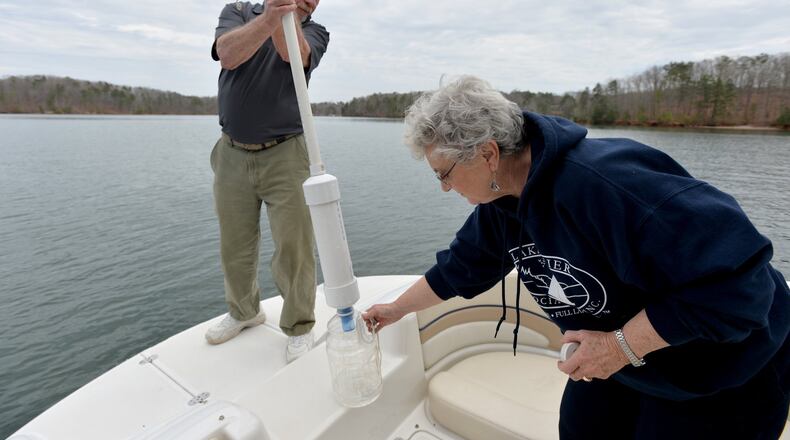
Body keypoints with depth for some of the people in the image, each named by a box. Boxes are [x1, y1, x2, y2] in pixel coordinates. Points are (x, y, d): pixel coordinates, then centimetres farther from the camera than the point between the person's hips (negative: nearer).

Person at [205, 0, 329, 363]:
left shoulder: (313, 32, 6)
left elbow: (295, 56, -18)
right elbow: (228, 55, -16)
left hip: (285, 155, -1)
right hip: (232, 155, 2)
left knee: (293, 245, -5)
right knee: (234, 247, 13)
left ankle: (299, 326, 14)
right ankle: (244, 311, 36)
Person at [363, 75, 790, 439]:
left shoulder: (603, 183, -39)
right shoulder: (499, 200, -11)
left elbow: (736, 275, -34)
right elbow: (460, 266, 3)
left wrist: (622, 345, -30)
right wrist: (397, 308, 11)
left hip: (719, 370, -6)